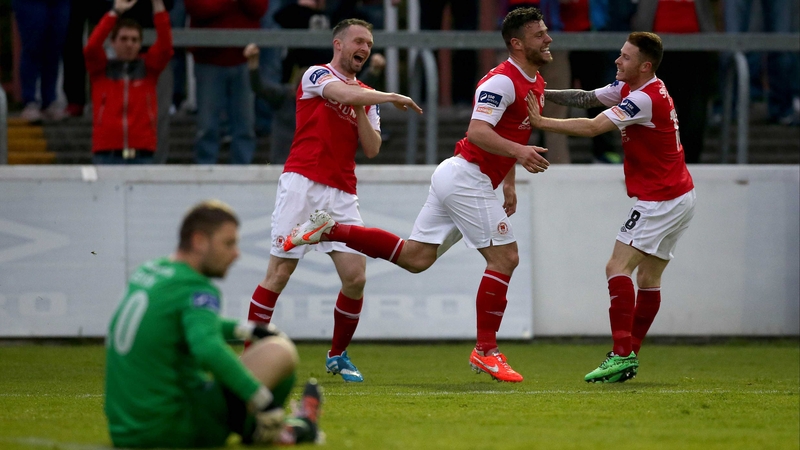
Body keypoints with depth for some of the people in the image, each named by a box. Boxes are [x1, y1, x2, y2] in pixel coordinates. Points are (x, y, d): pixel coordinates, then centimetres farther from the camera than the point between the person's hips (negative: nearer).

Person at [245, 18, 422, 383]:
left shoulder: (367, 98, 19)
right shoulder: (316, 75, 1)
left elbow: (372, 149, 10)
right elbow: (347, 95, -19)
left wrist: (360, 113, -2)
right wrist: (392, 97, -11)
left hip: (342, 194, 6)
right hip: (303, 184, -6)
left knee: (355, 278, -5)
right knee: (280, 273, -9)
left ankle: (338, 356, 14)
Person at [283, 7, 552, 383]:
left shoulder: (535, 84, 14)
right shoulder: (502, 80, -17)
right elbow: (478, 131, -28)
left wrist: (509, 183, 25)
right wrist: (518, 152, -41)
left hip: (455, 177, 10)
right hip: (468, 177, -10)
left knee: (415, 257, 10)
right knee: (505, 257, -9)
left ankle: (330, 230, 12)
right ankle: (486, 350, -4)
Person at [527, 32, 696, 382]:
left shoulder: (646, 99, -22)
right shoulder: (628, 88, 8)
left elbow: (592, 127, -27)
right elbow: (587, 99, 11)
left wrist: (542, 122, -24)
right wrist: (544, 94, -1)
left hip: (662, 201, -10)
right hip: (678, 197, 10)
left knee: (618, 268, -14)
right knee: (648, 277, 11)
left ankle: (622, 355, -21)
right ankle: (629, 357, 13)